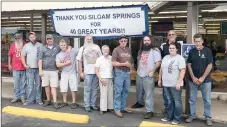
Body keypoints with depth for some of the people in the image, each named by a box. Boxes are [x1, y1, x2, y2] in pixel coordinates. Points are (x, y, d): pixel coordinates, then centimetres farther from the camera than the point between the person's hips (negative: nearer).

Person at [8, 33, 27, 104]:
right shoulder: (12, 45, 5)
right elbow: (10, 55, 10)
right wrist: (9, 64, 5)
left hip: (24, 68, -1)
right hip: (15, 68, 1)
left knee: (23, 83, 5)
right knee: (16, 83, 8)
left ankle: (23, 97, 14)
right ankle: (16, 96, 19)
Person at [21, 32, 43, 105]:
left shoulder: (40, 45, 4)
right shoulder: (26, 46, 7)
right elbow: (22, 56, 8)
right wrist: (25, 65, -4)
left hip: (38, 68, 0)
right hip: (29, 68, 0)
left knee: (38, 85, 7)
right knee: (30, 85, 2)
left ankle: (38, 99, 15)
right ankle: (30, 100, 9)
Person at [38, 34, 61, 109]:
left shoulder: (57, 47, 4)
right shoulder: (43, 48, 3)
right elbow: (40, 60, 1)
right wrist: (40, 70, -5)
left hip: (54, 70, -1)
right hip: (45, 70, 1)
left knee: (53, 86, -4)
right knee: (46, 86, 9)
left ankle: (55, 102, -3)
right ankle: (48, 100, 23)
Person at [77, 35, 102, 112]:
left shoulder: (96, 47, 8)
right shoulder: (82, 49, 5)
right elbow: (79, 61, 3)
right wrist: (80, 72, -3)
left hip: (97, 71, 2)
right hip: (87, 72, -2)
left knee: (95, 89, 8)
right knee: (87, 89, 1)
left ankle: (93, 104, 18)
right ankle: (87, 105, 8)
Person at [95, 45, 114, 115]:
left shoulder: (111, 58, 4)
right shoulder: (99, 59, -2)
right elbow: (96, 71, -2)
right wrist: (100, 79, -10)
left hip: (110, 78, 3)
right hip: (103, 78, -3)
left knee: (110, 93, 7)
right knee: (103, 94, -2)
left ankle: (110, 107, 17)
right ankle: (102, 109, 5)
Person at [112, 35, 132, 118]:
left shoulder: (128, 50, 13)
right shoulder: (116, 50, -5)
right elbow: (113, 63, -10)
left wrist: (129, 65, 5)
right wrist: (124, 64, -13)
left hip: (127, 72, 6)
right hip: (119, 72, -6)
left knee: (126, 91, 11)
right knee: (118, 91, -2)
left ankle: (123, 107, 22)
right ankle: (117, 109, 6)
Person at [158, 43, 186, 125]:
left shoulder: (180, 58, -9)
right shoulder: (165, 58, 12)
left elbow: (182, 71, -16)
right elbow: (161, 69, 18)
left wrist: (179, 82, -22)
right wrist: (160, 79, 15)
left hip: (175, 85, -6)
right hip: (166, 84, 6)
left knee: (177, 102, 3)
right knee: (170, 101, 15)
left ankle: (177, 118, 12)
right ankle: (169, 117, 25)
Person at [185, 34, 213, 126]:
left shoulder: (207, 51, -5)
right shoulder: (192, 52, 3)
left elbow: (209, 65, -7)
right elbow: (189, 65, 3)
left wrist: (202, 78, -12)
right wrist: (193, 78, -6)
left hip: (205, 80, -2)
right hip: (193, 80, 2)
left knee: (207, 100, 6)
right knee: (192, 100, 9)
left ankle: (208, 117, 18)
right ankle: (192, 115, 22)